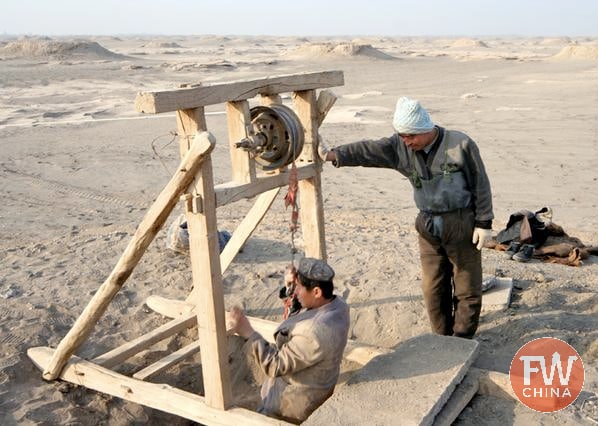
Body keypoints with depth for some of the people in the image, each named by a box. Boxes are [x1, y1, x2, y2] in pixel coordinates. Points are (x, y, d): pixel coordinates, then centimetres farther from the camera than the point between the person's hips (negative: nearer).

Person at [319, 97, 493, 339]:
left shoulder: (460, 145, -15)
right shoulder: (400, 147, -4)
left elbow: (480, 185, -9)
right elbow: (368, 151, -15)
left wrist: (484, 223, -8)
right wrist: (333, 155, -31)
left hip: (462, 224, -4)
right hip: (428, 227, 4)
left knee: (467, 287, 6)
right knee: (433, 287, 11)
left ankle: (462, 341, 21)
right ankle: (442, 337, 27)